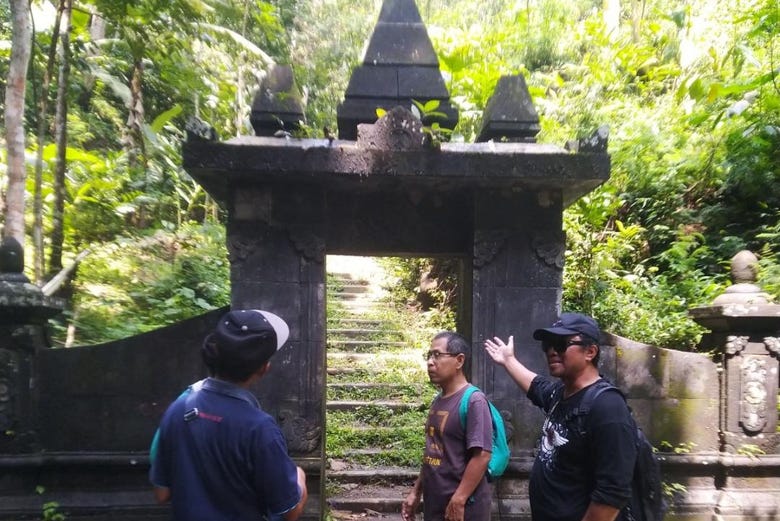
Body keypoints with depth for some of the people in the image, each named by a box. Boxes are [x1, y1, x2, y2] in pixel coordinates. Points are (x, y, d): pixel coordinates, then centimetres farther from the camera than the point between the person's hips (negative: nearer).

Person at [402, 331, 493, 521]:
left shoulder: (473, 400, -17)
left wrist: (458, 502, -21)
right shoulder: (438, 400, 7)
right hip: (434, 503, 7)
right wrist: (416, 491, 13)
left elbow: (481, 455, -21)